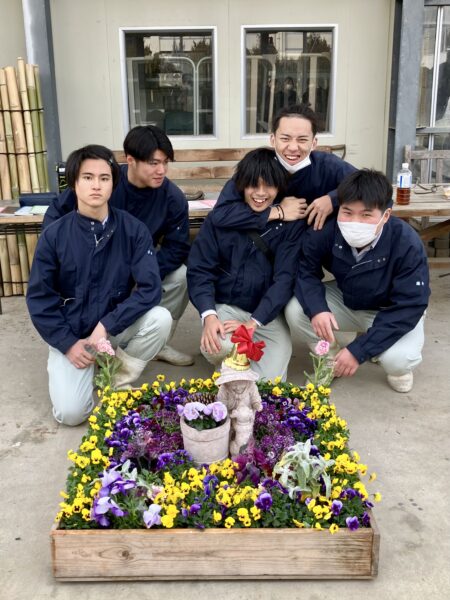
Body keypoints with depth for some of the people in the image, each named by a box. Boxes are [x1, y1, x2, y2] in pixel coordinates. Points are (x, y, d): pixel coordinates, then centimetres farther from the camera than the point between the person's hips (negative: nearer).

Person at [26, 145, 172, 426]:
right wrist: (68, 343, -14)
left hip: (117, 327, 1)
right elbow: (39, 297, -6)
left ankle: (118, 380, -3)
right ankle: (94, 371, 17)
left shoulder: (133, 229, -12)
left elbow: (150, 288, -17)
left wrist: (106, 326, -22)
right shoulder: (54, 235, -11)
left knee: (161, 318, -28)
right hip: (71, 334, -1)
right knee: (71, 413, -18)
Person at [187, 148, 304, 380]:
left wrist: (254, 322, -20)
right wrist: (209, 316, -21)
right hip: (226, 307, 0)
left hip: (269, 315, 0)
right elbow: (199, 270, -4)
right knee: (217, 348, -32)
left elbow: (285, 277, -10)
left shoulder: (291, 223, -2)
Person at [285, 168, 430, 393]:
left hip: (393, 312, -3)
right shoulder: (325, 231, -25)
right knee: (295, 311, -23)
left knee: (397, 360, -33)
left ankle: (398, 366, 8)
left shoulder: (407, 245, -32)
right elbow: (305, 269, -13)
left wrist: (358, 350, -33)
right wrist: (316, 308, -35)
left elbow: (409, 307, -29)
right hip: (345, 301, 3)